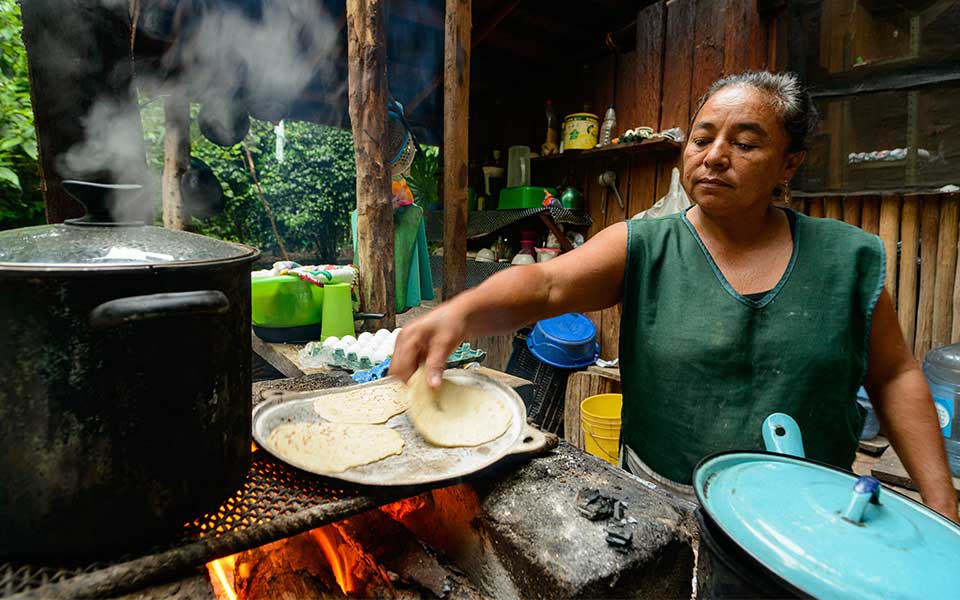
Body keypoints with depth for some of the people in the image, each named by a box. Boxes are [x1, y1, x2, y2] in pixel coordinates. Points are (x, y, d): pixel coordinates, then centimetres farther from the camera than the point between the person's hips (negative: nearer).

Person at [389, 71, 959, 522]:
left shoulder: (848, 259, -4)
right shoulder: (644, 248, -10)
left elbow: (895, 376, 3)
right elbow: (546, 284, -26)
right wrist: (461, 311, -43)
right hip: (660, 504, -1)